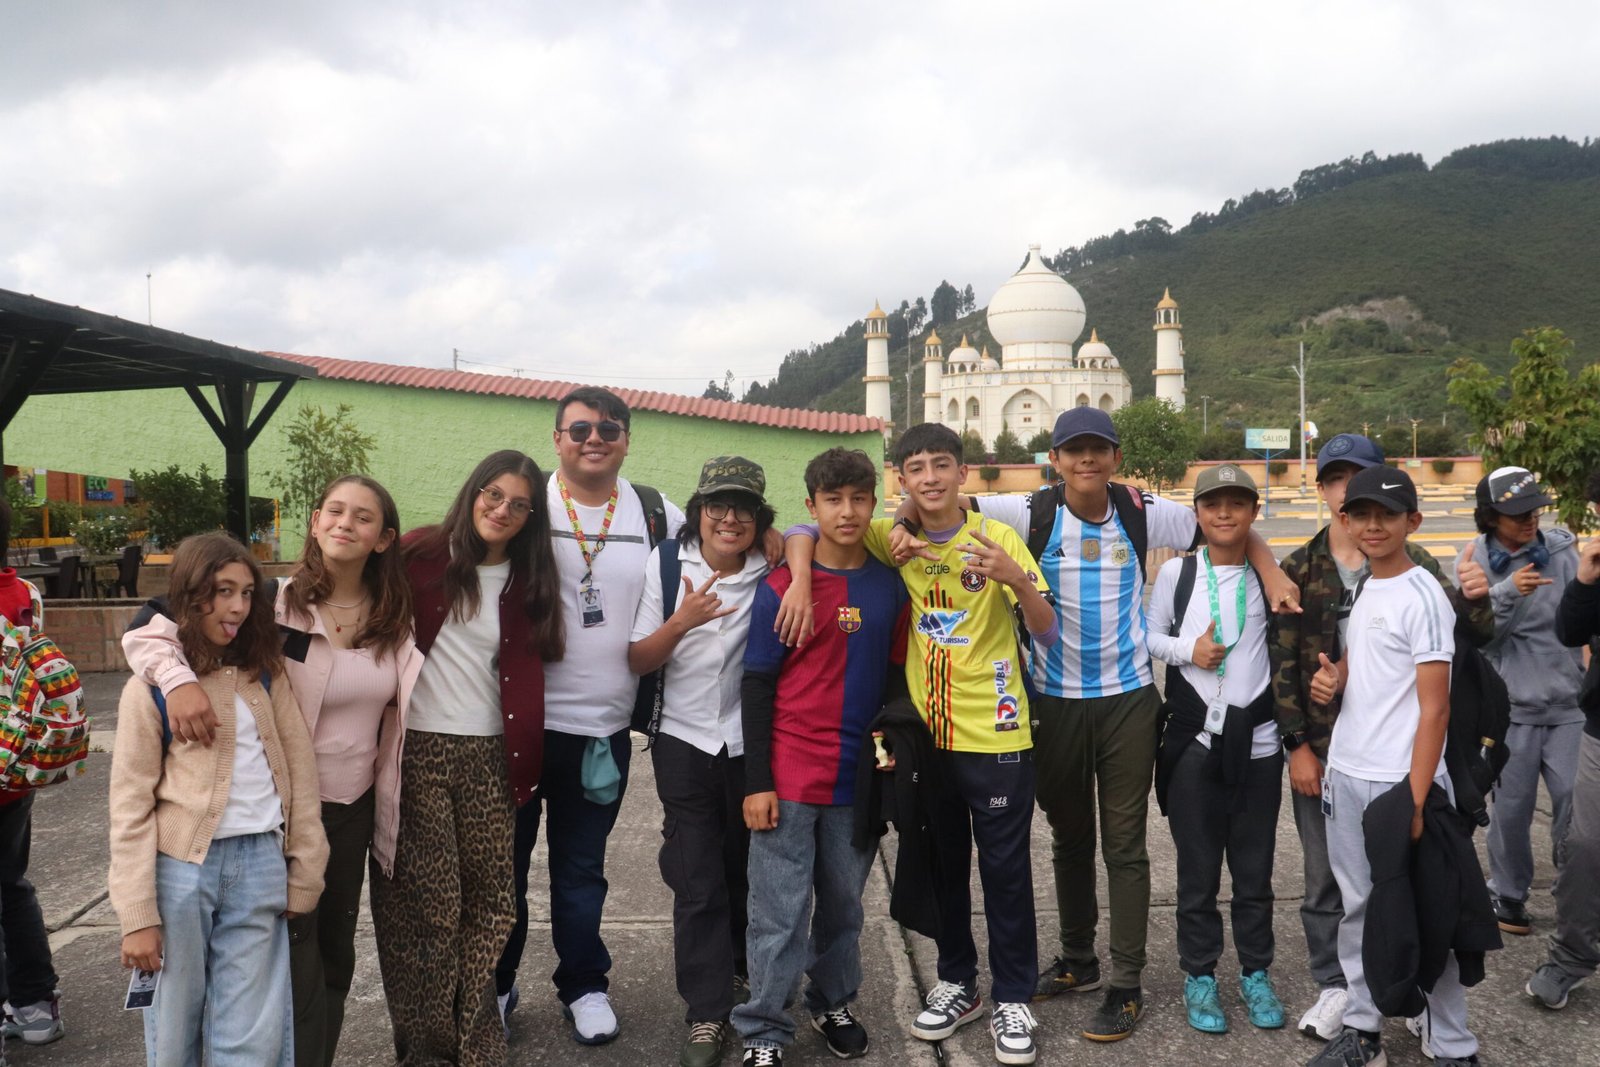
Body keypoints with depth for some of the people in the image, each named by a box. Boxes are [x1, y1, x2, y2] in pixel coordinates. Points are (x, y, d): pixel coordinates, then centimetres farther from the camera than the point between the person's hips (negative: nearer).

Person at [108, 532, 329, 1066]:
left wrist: (304, 873, 2)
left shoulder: (264, 673, 9)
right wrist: (137, 915, -7)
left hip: (260, 867, 3)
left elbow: (299, 773, 7)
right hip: (181, 868, -2)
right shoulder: (152, 685, -2)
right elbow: (131, 802, -4)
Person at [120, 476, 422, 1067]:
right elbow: (147, 626, -17)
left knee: (337, 952, 18)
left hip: (357, 806, 5)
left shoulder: (395, 619, 0)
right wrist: (179, 680, -35)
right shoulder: (273, 602, -15)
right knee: (299, 962, 2)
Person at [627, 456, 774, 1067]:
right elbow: (637, 661, -4)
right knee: (697, 884, 1)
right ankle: (707, 1015, 12)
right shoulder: (666, 563, -5)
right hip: (685, 746, 0)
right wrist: (682, 620, -21)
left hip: (752, 745, 1)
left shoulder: (773, 569, -6)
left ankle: (745, 964, 42)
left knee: (748, 872, 15)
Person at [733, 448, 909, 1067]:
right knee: (780, 913, 2)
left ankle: (832, 1004, 36)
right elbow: (756, 689, -5)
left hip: (859, 777, 4)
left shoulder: (891, 586, 4)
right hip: (790, 778, -3)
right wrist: (756, 782, -8)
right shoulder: (781, 589, -6)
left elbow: (894, 676, 12)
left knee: (844, 905, 17)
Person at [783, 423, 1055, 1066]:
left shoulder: (997, 538, -9)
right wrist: (801, 579, -18)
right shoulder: (894, 538, -1)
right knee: (943, 865, 16)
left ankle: (1013, 999, 19)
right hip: (927, 736, 3)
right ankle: (958, 982, 33)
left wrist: (1016, 580, -28)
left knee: (1005, 868, 4)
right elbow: (804, 534, 3)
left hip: (996, 736, -3)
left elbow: (1048, 634, -9)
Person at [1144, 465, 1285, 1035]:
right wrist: (1187, 651, -10)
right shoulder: (1175, 571, 0)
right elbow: (1149, 635, 7)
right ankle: (1199, 976, 23)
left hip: (1257, 742, 1)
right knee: (1197, 868, 8)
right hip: (1193, 741, 0)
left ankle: (1256, 973, 27)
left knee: (1254, 868, 10)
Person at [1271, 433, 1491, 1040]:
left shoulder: (1412, 563, -1)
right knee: (1326, 872, 10)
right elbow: (1283, 664, -2)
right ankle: (1335, 986, 25)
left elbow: (1469, 636, -4)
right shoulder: (1300, 570, 0)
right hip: (1322, 748, 1)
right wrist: (1297, 746, -7)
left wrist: (1476, 599, -27)